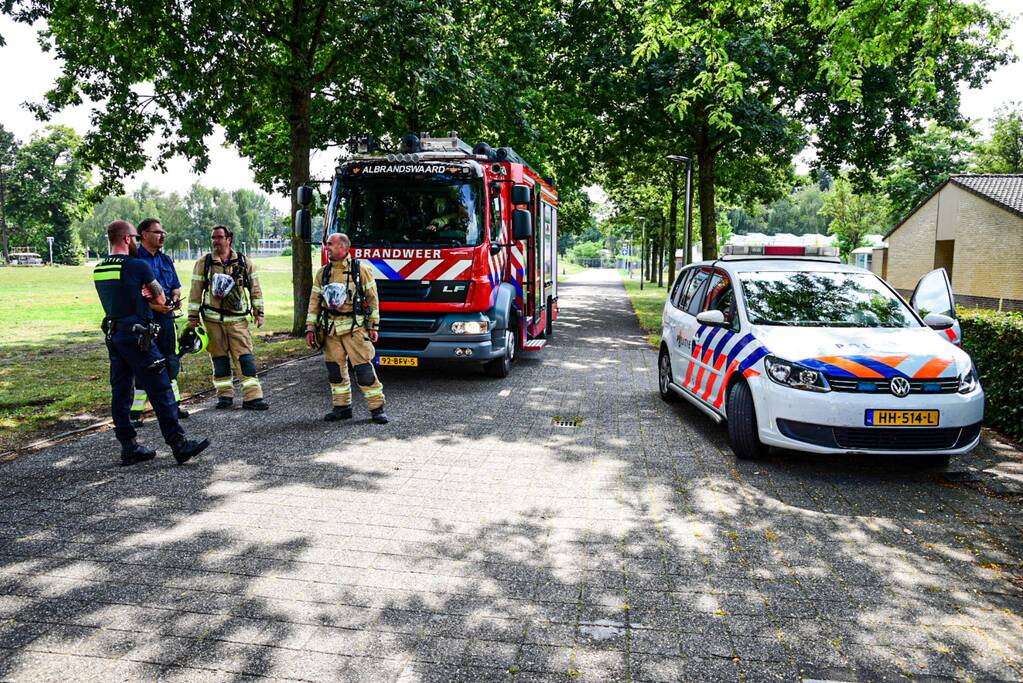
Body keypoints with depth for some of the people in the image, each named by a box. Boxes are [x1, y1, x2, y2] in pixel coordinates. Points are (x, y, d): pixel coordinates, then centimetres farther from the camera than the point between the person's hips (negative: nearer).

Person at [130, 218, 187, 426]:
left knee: (170, 362, 13)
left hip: (166, 317, 7)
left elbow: (176, 286, 20)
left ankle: (173, 404, 25)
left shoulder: (166, 260, 14)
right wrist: (152, 305, -23)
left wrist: (176, 297, -2)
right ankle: (135, 412, 5)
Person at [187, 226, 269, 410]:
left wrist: (259, 312, 5)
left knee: (245, 357, -6)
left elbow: (255, 289, 9)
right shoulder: (203, 263, 4)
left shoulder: (244, 262, 5)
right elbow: (196, 291, 5)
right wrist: (193, 317, 3)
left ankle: (252, 397, -5)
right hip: (212, 319, 1)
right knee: (219, 358, 7)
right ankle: (225, 395, 18)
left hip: (238, 319, 0)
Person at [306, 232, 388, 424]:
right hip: (330, 329, 4)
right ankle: (342, 407, 22)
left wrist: (374, 326, -1)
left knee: (364, 369, -7)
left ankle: (377, 408, 3)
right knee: (335, 371, 8)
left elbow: (373, 299, 2)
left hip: (354, 327, -4)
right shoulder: (322, 273, 10)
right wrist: (310, 328, 5)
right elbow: (314, 302, 12)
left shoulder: (361, 270, -1)